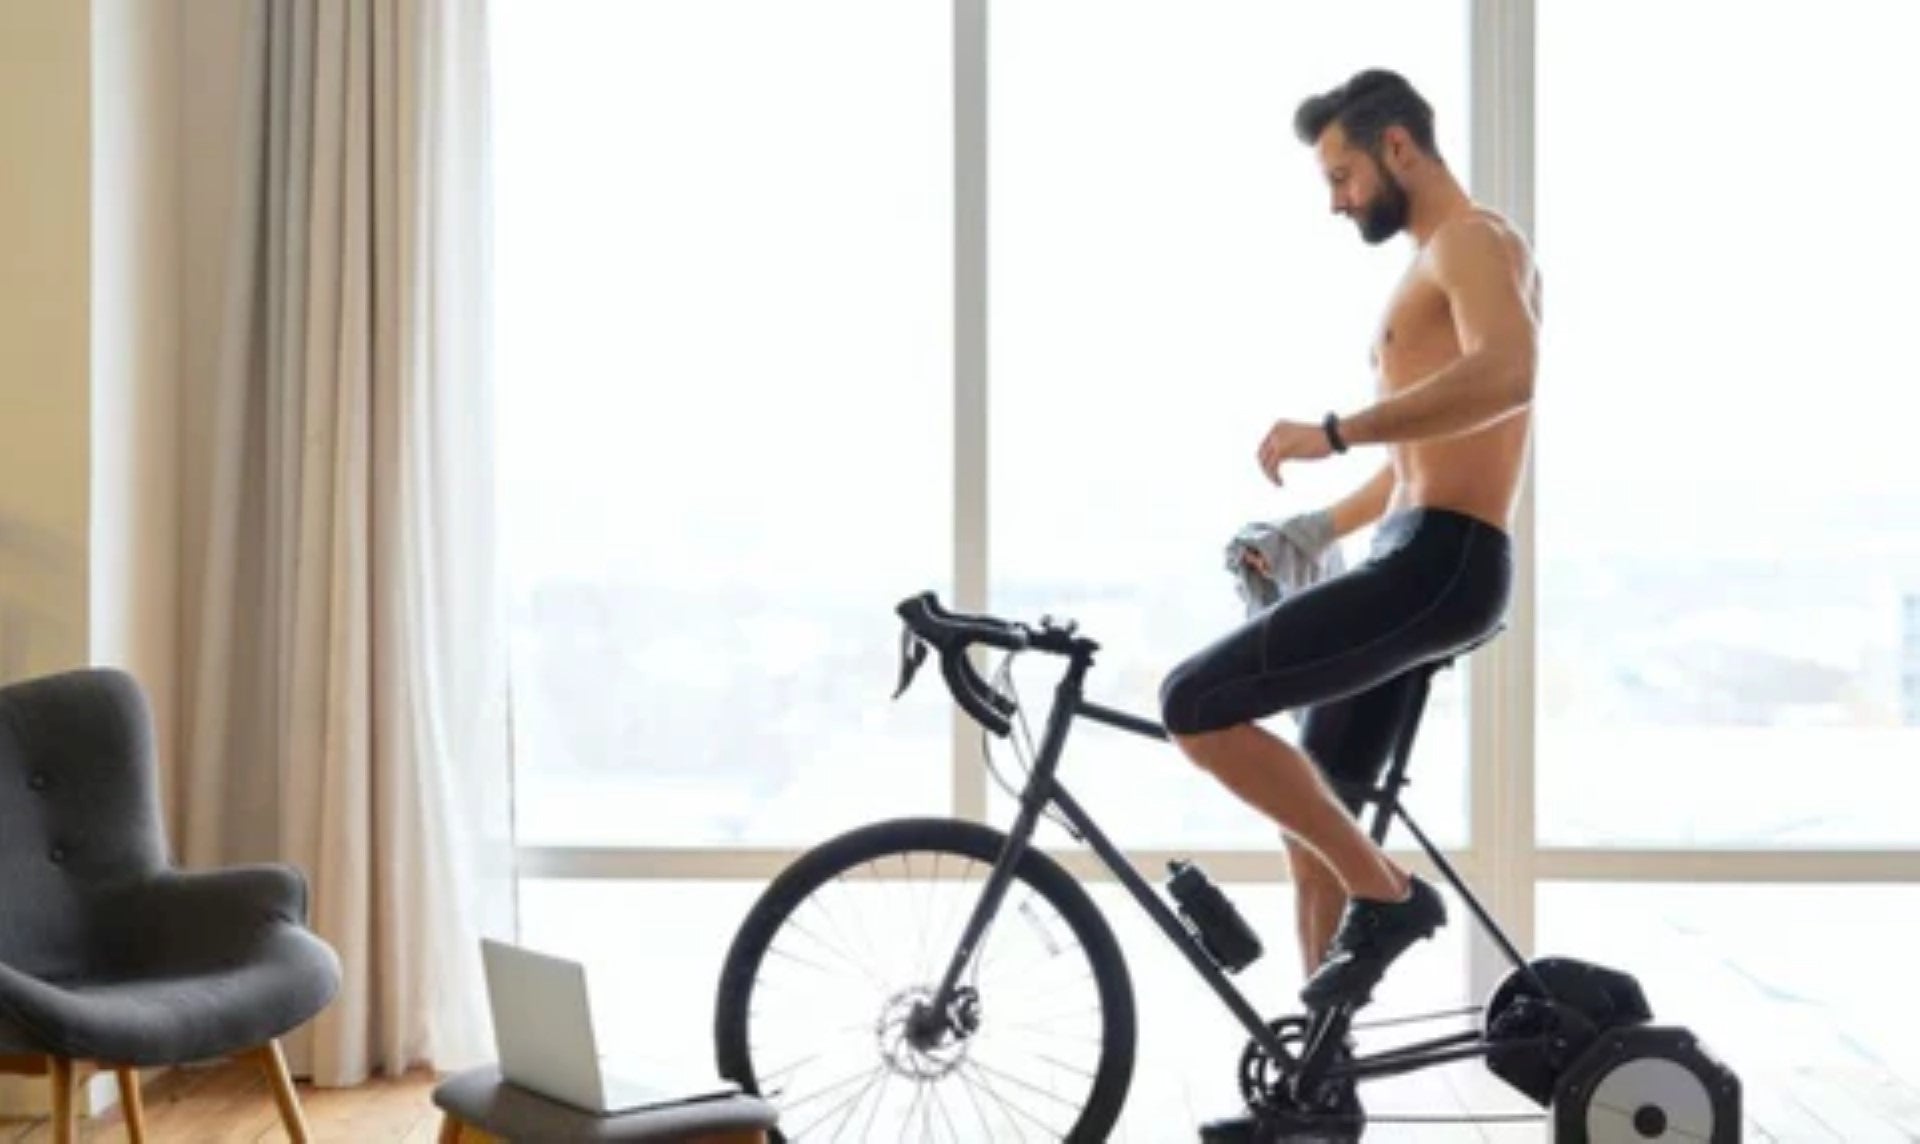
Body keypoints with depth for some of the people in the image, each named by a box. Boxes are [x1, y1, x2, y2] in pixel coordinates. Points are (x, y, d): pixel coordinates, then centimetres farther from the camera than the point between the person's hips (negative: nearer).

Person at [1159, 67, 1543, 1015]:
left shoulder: (1474, 241, -7)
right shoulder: (1435, 263, 24)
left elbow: (1505, 375, -30)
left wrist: (1333, 432, -30)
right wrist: (1318, 526, 20)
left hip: (1440, 564, -10)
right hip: (1415, 564, 10)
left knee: (1196, 704, -17)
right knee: (1311, 818, 12)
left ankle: (1386, 894, -7)